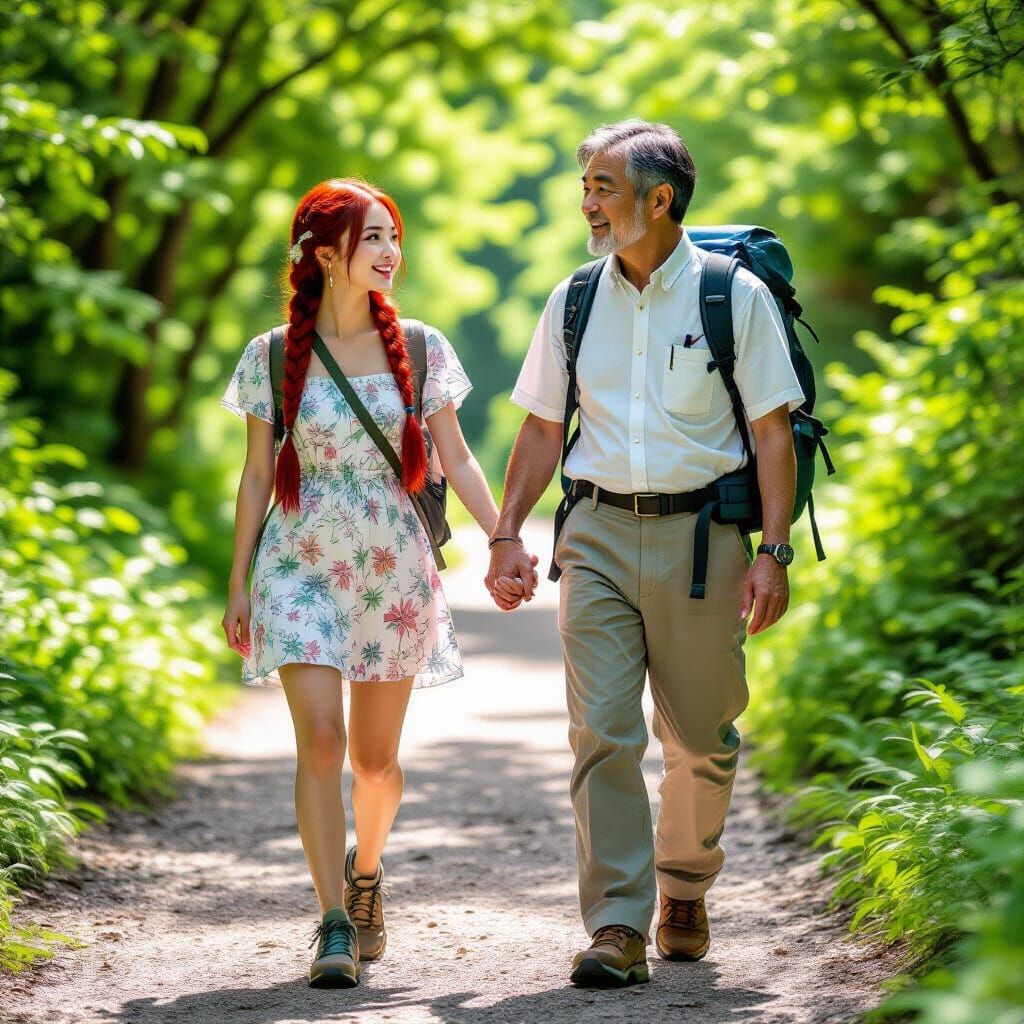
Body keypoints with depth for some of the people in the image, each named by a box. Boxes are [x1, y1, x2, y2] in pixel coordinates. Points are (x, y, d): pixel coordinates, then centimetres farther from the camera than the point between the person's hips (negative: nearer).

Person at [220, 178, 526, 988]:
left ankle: (366, 872, 37)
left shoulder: (420, 349, 4)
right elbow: (257, 475, 5)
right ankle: (335, 928, -12)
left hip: (395, 568, 2)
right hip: (302, 566, -2)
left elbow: (455, 460, 7)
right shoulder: (275, 356, 1)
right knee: (319, 738, -15)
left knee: (376, 756, 8)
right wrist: (237, 583, 4)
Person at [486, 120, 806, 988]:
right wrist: (507, 533, 5)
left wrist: (773, 552, -10)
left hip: (699, 533, -2)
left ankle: (684, 891, 30)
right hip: (598, 533, 2)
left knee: (700, 737, 6)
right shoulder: (573, 303, 8)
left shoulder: (735, 295, -1)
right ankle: (617, 927, -7)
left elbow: (773, 431, -2)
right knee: (602, 730, -9)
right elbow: (542, 429, 14)